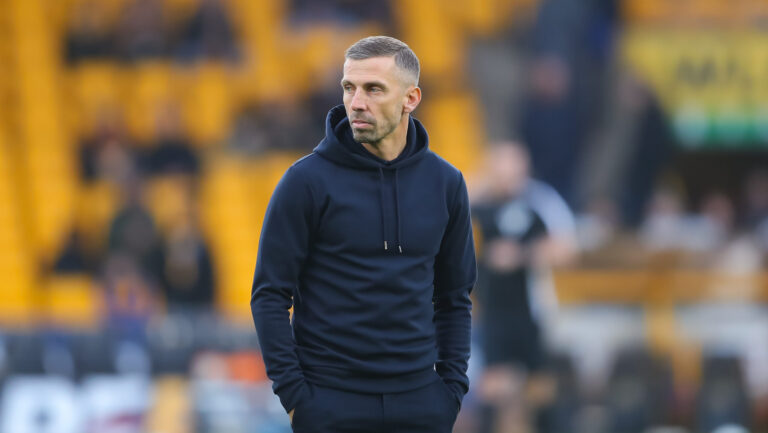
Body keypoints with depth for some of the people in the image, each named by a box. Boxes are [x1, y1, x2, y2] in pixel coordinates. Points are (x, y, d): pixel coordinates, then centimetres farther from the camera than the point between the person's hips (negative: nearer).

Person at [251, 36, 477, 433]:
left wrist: (452, 386, 5)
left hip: (419, 400, 3)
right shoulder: (307, 180, -5)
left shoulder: (444, 183, 6)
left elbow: (454, 296, 14)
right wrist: (293, 393, -10)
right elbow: (270, 295, -4)